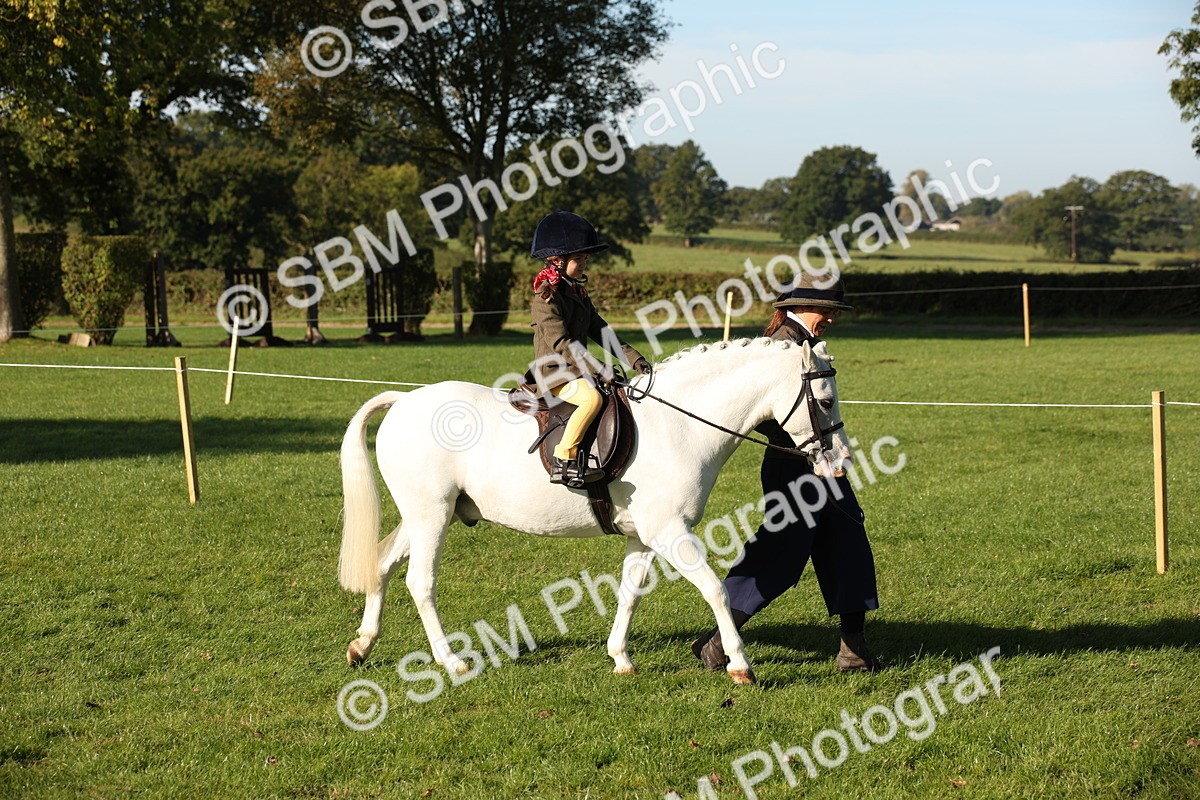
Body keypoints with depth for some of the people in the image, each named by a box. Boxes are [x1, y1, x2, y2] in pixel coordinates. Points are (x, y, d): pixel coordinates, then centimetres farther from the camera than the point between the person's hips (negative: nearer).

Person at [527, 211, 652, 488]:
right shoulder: (546, 298, -13)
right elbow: (561, 343, -22)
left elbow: (599, 330, 17)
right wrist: (596, 371, -27)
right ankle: (563, 460, -32)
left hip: (578, 370, 9)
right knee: (592, 398, -33)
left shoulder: (578, 294, 15)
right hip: (555, 373, -9)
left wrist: (634, 358, 6)